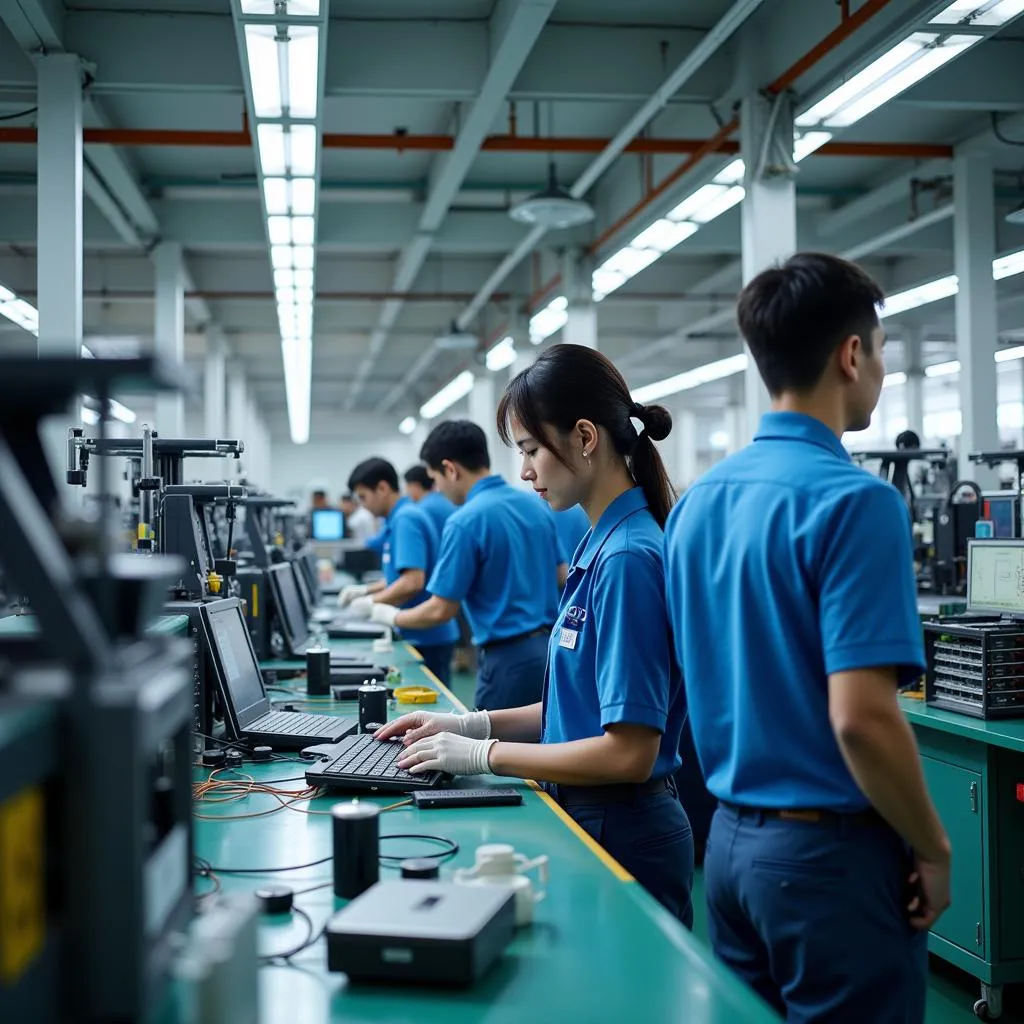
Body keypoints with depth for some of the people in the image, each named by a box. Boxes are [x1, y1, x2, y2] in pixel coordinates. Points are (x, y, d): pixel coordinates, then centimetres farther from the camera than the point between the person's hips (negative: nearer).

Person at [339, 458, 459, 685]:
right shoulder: (398, 518, 14)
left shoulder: (406, 519, -17)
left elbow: (413, 582, -25)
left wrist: (371, 603, -14)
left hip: (425, 638, -10)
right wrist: (365, 589, 15)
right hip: (421, 635, 10)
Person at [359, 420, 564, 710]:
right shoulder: (535, 503, 8)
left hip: (510, 658, -8)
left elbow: (441, 610, -12)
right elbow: (562, 576, 15)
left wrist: (386, 615, 4)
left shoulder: (465, 521, -15)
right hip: (549, 648, 8)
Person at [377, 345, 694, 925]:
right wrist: (473, 725, 5)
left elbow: (629, 751, -25)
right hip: (590, 821, 9)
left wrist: (484, 754, -17)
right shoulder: (604, 546, 7)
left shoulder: (627, 560, -23)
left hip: (622, 836, -9)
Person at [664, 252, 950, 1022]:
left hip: (731, 836, 8)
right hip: (831, 848, -8)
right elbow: (861, 718, -24)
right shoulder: (852, 499, -19)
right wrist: (932, 848, -11)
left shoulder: (696, 501, 5)